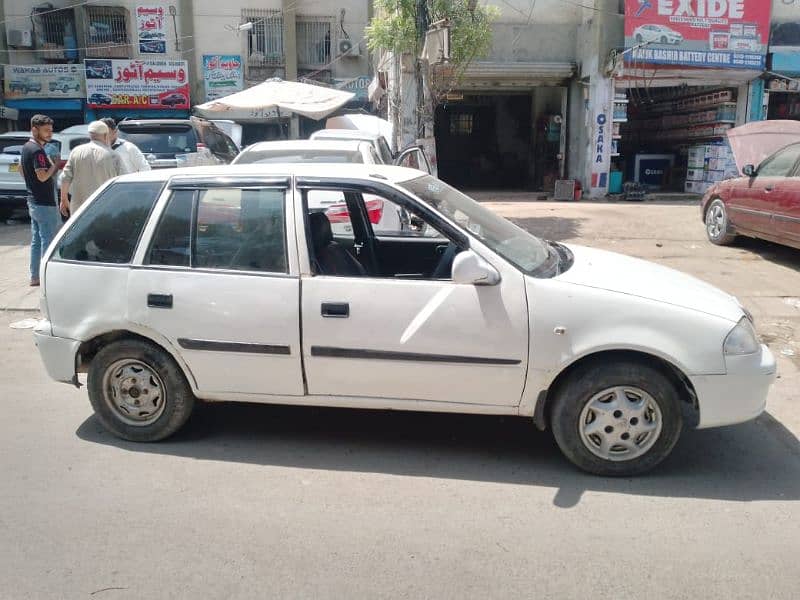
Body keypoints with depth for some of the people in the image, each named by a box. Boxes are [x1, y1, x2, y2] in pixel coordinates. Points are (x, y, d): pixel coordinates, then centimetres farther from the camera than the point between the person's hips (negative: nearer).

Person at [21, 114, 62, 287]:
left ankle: (35, 277, 18)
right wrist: (55, 165, -12)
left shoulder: (26, 147, 12)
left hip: (33, 200, 10)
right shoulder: (37, 150, -18)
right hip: (44, 203, -10)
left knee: (36, 240, 13)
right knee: (48, 240, -4)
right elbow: (42, 176, -25)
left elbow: (22, 168, 24)